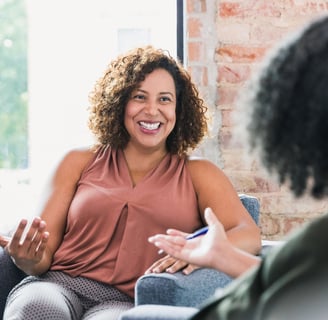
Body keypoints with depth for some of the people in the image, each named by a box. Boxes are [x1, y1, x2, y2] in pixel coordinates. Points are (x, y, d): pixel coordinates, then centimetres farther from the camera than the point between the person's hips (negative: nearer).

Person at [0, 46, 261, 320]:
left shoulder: (197, 174, 15)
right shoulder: (80, 163, 18)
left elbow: (249, 235, 0)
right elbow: (46, 253, 13)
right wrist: (30, 260, -13)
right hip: (58, 285, 2)